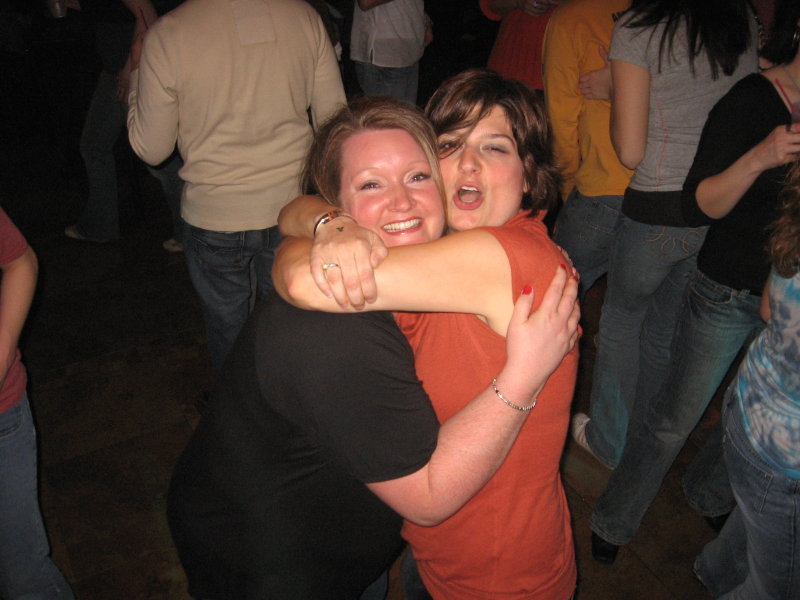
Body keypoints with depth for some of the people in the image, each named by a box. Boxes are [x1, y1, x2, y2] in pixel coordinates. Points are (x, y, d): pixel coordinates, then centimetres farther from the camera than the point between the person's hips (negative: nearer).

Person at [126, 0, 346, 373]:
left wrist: (136, 73, 9)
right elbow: (333, 118, 0)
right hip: (295, 209, 3)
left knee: (228, 328, 20)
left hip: (215, 218, -2)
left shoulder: (165, 37, -14)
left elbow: (151, 150, -5)